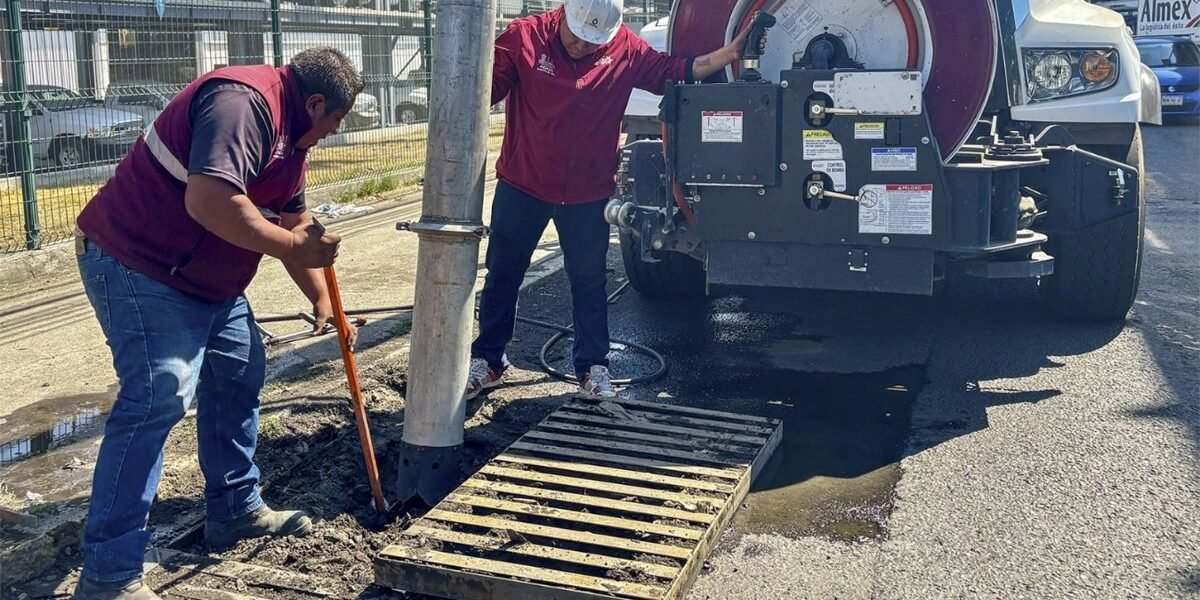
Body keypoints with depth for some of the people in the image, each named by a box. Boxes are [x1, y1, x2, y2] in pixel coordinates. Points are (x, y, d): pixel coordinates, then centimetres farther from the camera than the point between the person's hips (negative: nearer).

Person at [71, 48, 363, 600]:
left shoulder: (290, 138, 12)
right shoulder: (244, 102, -22)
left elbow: (294, 226, 21)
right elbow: (209, 201, -35)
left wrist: (322, 300, 21)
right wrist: (293, 245, -25)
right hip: (136, 264, -11)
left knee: (239, 375, 15)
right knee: (159, 396, -18)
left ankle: (235, 511, 30)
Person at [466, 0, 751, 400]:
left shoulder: (625, 50, -6)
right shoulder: (523, 38, -12)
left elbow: (676, 71, -1)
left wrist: (727, 55, -10)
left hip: (588, 193, 1)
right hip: (522, 186, -1)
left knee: (589, 281, 10)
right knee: (502, 276, 10)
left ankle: (592, 366, 23)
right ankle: (487, 360, 26)